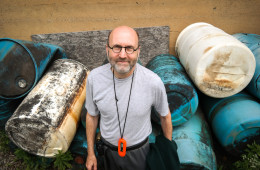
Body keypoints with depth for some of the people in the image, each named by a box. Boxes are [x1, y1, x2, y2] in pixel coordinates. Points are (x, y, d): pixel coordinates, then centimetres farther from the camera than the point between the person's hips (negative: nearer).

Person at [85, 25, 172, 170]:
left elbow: (165, 116, -7)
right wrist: (91, 153, 4)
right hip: (109, 149, 2)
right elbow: (92, 116, -5)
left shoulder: (153, 82, -26)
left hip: (139, 150, -1)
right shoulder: (94, 78, -21)